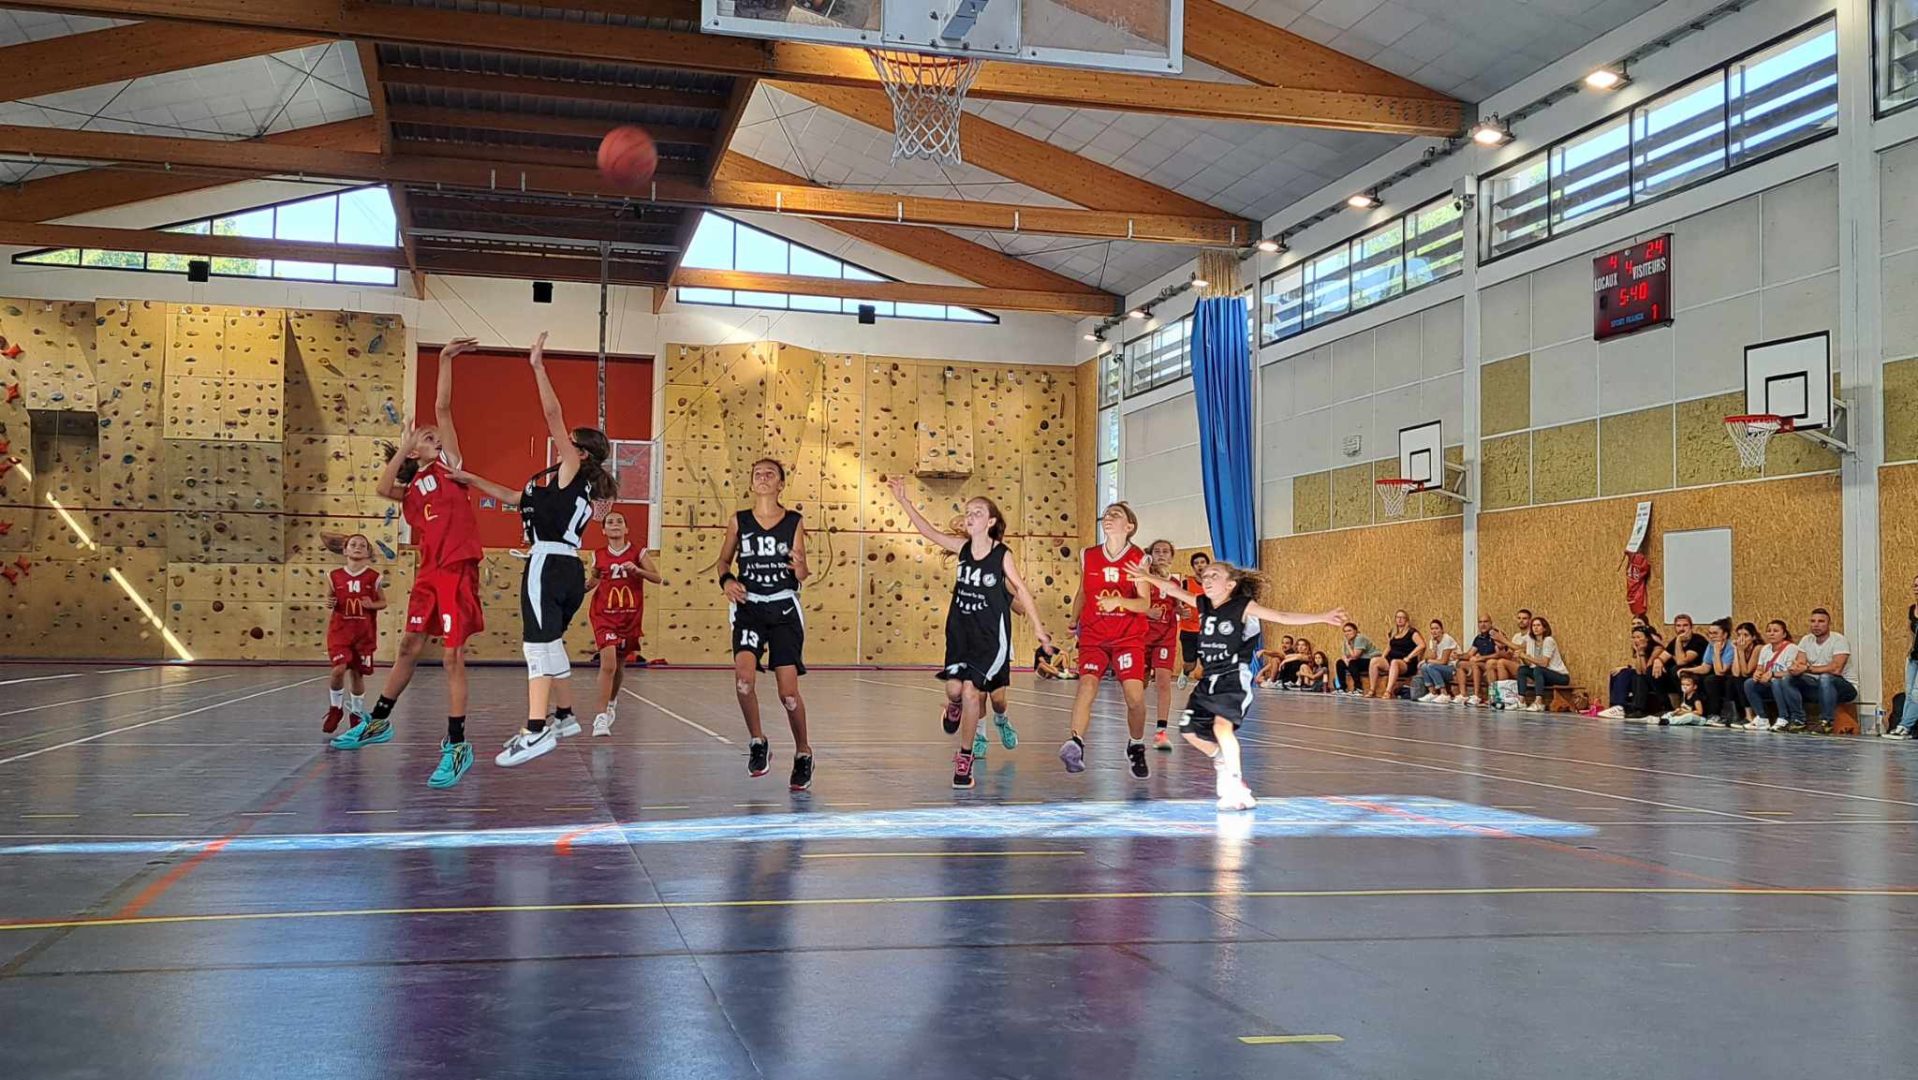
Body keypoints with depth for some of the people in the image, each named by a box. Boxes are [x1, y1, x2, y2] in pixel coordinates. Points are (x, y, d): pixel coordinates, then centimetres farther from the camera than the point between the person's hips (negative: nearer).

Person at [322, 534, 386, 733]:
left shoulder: (373, 577, -1)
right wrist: (329, 603, -9)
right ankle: (336, 708, 8)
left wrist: (372, 605, -12)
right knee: (339, 669, -16)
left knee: (357, 673, 7)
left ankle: (357, 713, 26)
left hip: (364, 632, 1)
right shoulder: (335, 576, 0)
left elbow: (383, 603, 8)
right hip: (340, 629, -1)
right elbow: (330, 599, 13)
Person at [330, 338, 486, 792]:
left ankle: (457, 746, -4)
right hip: (429, 573, 5)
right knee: (409, 646, 17)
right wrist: (403, 445, 0)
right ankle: (378, 721, 33)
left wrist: (445, 361, -6)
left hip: (457, 570, -5)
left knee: (453, 656, -7)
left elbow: (442, 409, 0)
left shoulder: (448, 464, 7)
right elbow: (383, 488, -7)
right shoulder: (412, 488, 16)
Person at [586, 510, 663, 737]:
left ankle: (612, 701, 45)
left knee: (619, 664, 17)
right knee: (608, 664, -18)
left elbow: (658, 578, -10)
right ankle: (602, 716, -15)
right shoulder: (599, 556, 1)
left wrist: (637, 570, -26)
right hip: (605, 616, -1)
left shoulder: (637, 553, -3)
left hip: (630, 618, 1)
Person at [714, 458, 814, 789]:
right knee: (743, 674, -22)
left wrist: (799, 567, -19)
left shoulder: (794, 521, 2)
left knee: (788, 690, -4)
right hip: (749, 607, 1)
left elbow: (802, 575, 4)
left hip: (784, 608, -1)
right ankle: (757, 742, -1)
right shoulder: (739, 521, 4)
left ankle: (803, 752, 18)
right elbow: (723, 560, 14)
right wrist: (727, 580, -6)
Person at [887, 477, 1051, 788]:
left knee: (971, 690, -12)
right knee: (954, 688, -7)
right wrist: (903, 500, -15)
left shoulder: (1002, 555, -9)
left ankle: (965, 757, 5)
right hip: (960, 631, 3)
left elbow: (1020, 589, -1)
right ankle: (959, 708, 34)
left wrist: (1037, 626, 1)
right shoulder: (962, 548, 0)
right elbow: (928, 531, -7)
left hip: (990, 636, -3)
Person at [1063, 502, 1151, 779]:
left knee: (1135, 696, -10)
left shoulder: (1138, 559, -4)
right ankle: (1075, 744, -35)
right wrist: (1077, 622, 19)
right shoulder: (1087, 557, 4)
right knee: (1087, 685, -23)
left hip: (1129, 637, -1)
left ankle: (1136, 748, 16)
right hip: (1093, 636, 1)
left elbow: (1144, 603, -12)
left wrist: (1119, 601, -29)